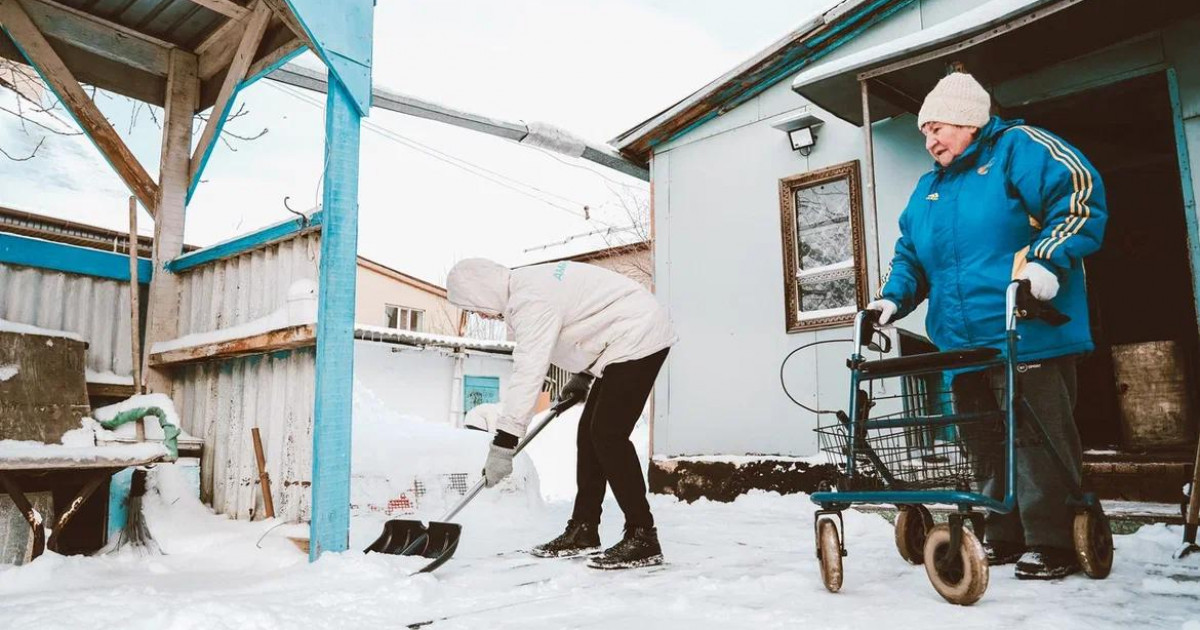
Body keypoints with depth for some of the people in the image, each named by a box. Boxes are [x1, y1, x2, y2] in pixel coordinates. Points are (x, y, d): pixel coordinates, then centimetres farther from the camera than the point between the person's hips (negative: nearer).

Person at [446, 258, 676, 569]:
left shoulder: (531, 301, -22)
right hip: (622, 343, 11)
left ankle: (642, 538, -9)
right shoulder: (527, 283, 10)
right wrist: (581, 378, 19)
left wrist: (503, 442, -30)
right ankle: (583, 530, 16)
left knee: (608, 435, -15)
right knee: (590, 434, 9)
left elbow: (528, 372, -30)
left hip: (638, 339, -11)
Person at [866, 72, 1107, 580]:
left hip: (1030, 339, -7)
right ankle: (1005, 537, 22)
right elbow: (910, 255, 21)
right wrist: (894, 296, 3)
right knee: (987, 447, 11)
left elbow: (1079, 191, -11)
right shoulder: (927, 190, 20)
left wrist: (1048, 260, -21)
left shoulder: (1018, 147, 0)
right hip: (964, 347, 7)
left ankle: (1053, 543, 8)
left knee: (1038, 442, -3)